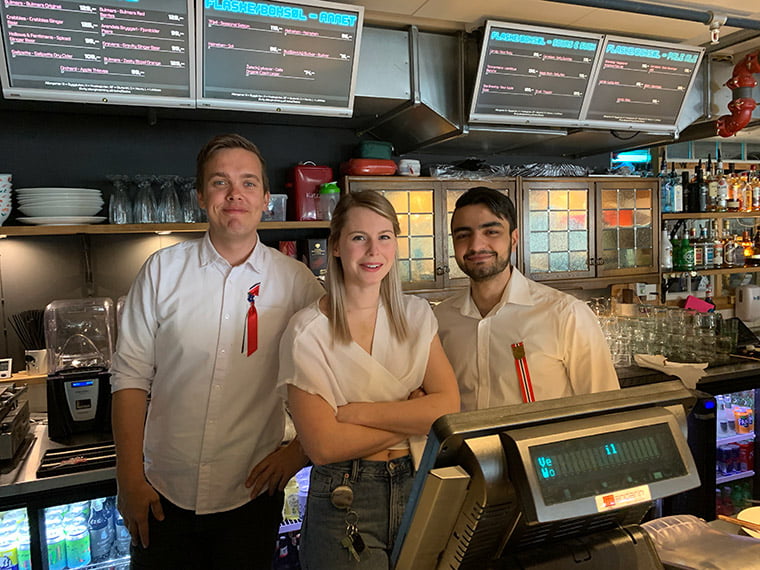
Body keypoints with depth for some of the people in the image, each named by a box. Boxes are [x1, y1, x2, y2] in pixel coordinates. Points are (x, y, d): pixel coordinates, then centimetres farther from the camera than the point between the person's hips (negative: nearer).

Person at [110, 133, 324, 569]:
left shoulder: (297, 281, -6)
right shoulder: (163, 270, -4)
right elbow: (131, 376, -3)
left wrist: (302, 448, -5)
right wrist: (130, 478, -4)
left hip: (253, 494, 0)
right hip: (164, 494, 1)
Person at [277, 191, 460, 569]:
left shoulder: (416, 315, 1)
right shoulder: (307, 332, -12)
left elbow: (449, 406, -10)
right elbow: (323, 446, -17)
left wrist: (356, 411, -18)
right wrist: (413, 415, -12)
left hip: (417, 487, 4)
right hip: (342, 502, -3)